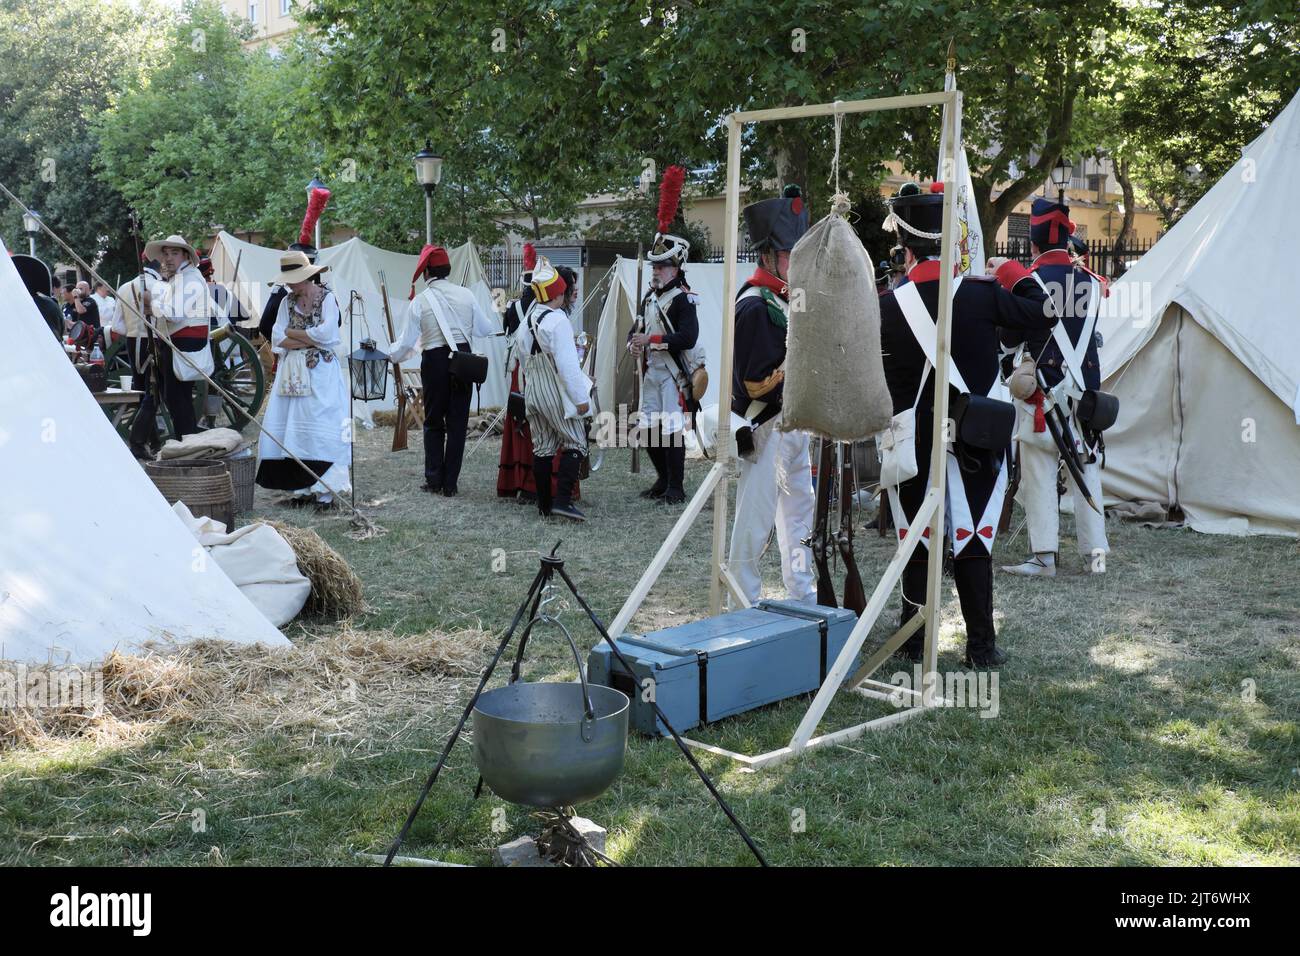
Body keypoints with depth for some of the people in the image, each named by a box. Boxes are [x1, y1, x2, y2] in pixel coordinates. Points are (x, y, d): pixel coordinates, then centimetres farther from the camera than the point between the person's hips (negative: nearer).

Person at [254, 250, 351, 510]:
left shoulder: (327, 298, -2)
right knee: (289, 429, 0)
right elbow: (277, 339, 2)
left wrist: (293, 333, -4)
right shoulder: (287, 302, 12)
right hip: (292, 374, 5)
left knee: (320, 429, -8)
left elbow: (326, 334, -15)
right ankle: (300, 488, 6)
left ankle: (325, 492, -7)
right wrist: (310, 339, -9)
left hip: (320, 373, -5)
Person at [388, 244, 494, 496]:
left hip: (434, 362, -1)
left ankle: (434, 481, 13)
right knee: (457, 423, 7)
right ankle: (450, 484, 9)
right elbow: (485, 329, 7)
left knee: (433, 423, 14)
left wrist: (392, 356, 20)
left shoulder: (420, 301, -5)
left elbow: (407, 342, 0)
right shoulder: (465, 295, -1)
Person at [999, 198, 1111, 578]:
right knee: (1086, 470, 11)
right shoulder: (1090, 280, 6)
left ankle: (1044, 556, -2)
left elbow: (1010, 337, -5)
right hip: (1085, 388, 5)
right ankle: (1095, 552, 14)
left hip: (1042, 392, -5)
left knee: (1040, 473, -1)